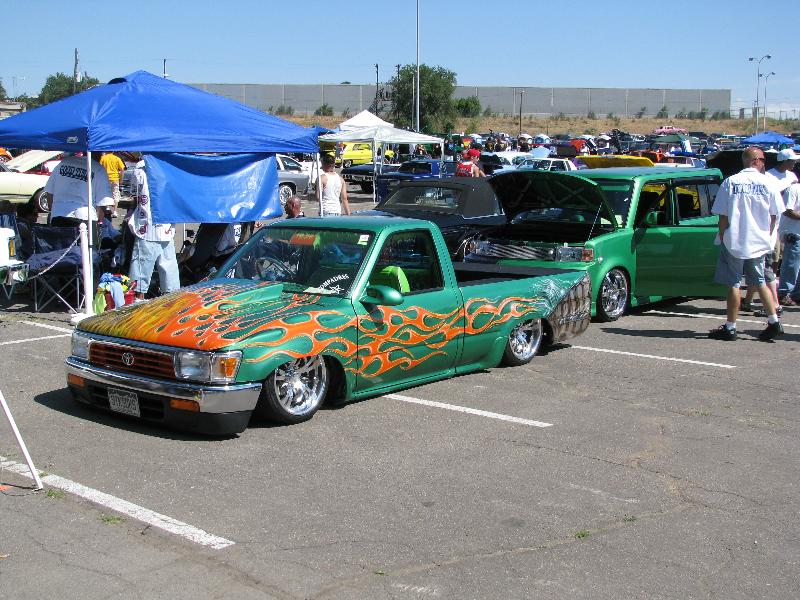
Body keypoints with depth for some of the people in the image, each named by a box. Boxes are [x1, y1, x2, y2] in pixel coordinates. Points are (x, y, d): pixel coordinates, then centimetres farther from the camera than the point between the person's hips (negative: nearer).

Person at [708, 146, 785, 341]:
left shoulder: (730, 182, -7)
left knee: (734, 284, 3)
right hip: (759, 243, 3)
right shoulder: (767, 184, -1)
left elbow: (723, 215, -8)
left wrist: (722, 238, 2)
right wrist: (766, 236, 16)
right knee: (760, 281, 16)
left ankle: (730, 328, 6)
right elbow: (774, 215, 4)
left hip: (734, 242, -3)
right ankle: (774, 322, 13)